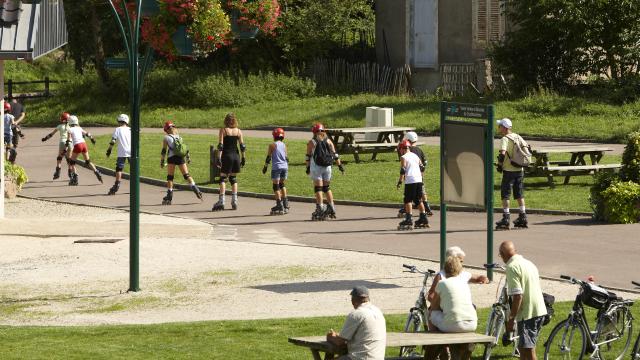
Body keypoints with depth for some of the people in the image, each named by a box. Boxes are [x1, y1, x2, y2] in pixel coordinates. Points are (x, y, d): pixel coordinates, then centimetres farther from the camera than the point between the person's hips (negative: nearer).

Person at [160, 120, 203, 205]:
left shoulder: (166, 138, 8)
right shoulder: (179, 137, 21)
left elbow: (164, 151, 3)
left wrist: (162, 161, 8)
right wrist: (187, 157, 29)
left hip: (172, 157, -4)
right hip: (181, 157, 4)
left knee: (170, 177, 0)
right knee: (186, 175, 3)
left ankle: (169, 196, -2)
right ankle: (195, 189, -13)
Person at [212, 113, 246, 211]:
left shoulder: (223, 130, -4)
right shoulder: (238, 131, 5)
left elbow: (220, 146, -10)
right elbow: (242, 146, 4)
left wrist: (219, 158, -10)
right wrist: (243, 158, 11)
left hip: (227, 155, -4)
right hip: (236, 155, 4)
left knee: (223, 178, -2)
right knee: (233, 178, 14)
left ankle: (221, 201, -11)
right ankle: (234, 201, 10)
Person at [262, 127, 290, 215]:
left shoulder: (272, 145, -4)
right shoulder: (284, 145, 10)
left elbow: (268, 157, -4)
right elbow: (286, 157, 15)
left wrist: (265, 167, 5)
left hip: (276, 167, -6)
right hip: (284, 167, 6)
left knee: (276, 187, -1)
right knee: (282, 185, 20)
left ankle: (280, 207, -6)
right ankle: (285, 204, 21)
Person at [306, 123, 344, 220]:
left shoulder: (312, 142, -1)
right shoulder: (328, 141, 10)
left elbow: (308, 156, -5)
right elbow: (335, 154, 6)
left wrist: (308, 167, -1)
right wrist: (340, 165, 8)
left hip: (316, 167, -4)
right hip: (327, 167, 4)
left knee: (318, 188, -4)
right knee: (327, 188, 15)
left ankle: (320, 209, -9)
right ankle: (331, 208, 14)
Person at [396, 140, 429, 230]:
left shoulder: (403, 157, -3)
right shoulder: (416, 156, 18)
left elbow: (403, 170, -11)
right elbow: (421, 167, 22)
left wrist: (400, 181, -9)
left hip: (410, 181, -7)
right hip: (419, 180, 7)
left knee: (408, 200, -5)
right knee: (419, 200, 16)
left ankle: (408, 219, -12)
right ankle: (423, 218, 18)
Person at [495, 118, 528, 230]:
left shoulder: (505, 139, -14)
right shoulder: (517, 137, 8)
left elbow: (502, 153, -27)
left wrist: (499, 165, -12)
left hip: (509, 170, -7)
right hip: (520, 170, 7)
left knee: (505, 195, 0)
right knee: (519, 194, 15)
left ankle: (506, 219, -3)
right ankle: (523, 218, 18)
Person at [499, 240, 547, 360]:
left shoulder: (512, 267, -14)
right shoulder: (529, 263, 16)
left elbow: (517, 296, -20)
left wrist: (511, 319, -14)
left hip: (527, 314, -9)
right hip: (540, 311, 9)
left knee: (528, 350, -6)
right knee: (523, 347, 20)